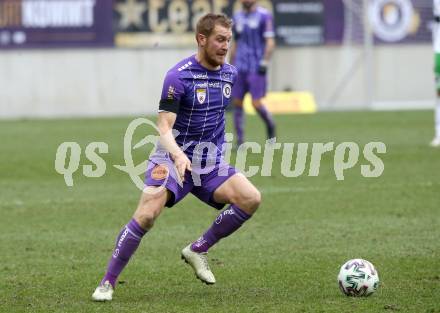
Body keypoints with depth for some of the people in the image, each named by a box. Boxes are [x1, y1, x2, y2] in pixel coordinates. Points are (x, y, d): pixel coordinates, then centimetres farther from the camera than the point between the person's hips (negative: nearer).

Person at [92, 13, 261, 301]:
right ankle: (107, 283, -11)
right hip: (173, 158, -5)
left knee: (251, 198, -18)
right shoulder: (179, 76, -16)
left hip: (210, 164, 5)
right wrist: (178, 156, -38)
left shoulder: (230, 73, 4)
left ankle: (198, 250, 0)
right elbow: (164, 127, -21)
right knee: (147, 215, -24)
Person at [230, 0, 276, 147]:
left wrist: (264, 63, -16)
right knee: (237, 103, 1)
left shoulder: (264, 16, -5)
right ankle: (240, 141, 7)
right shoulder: (238, 17, 13)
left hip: (256, 68, -5)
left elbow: (270, 42, -8)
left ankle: (270, 126, 20)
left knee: (256, 103, -9)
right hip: (240, 68, 5)